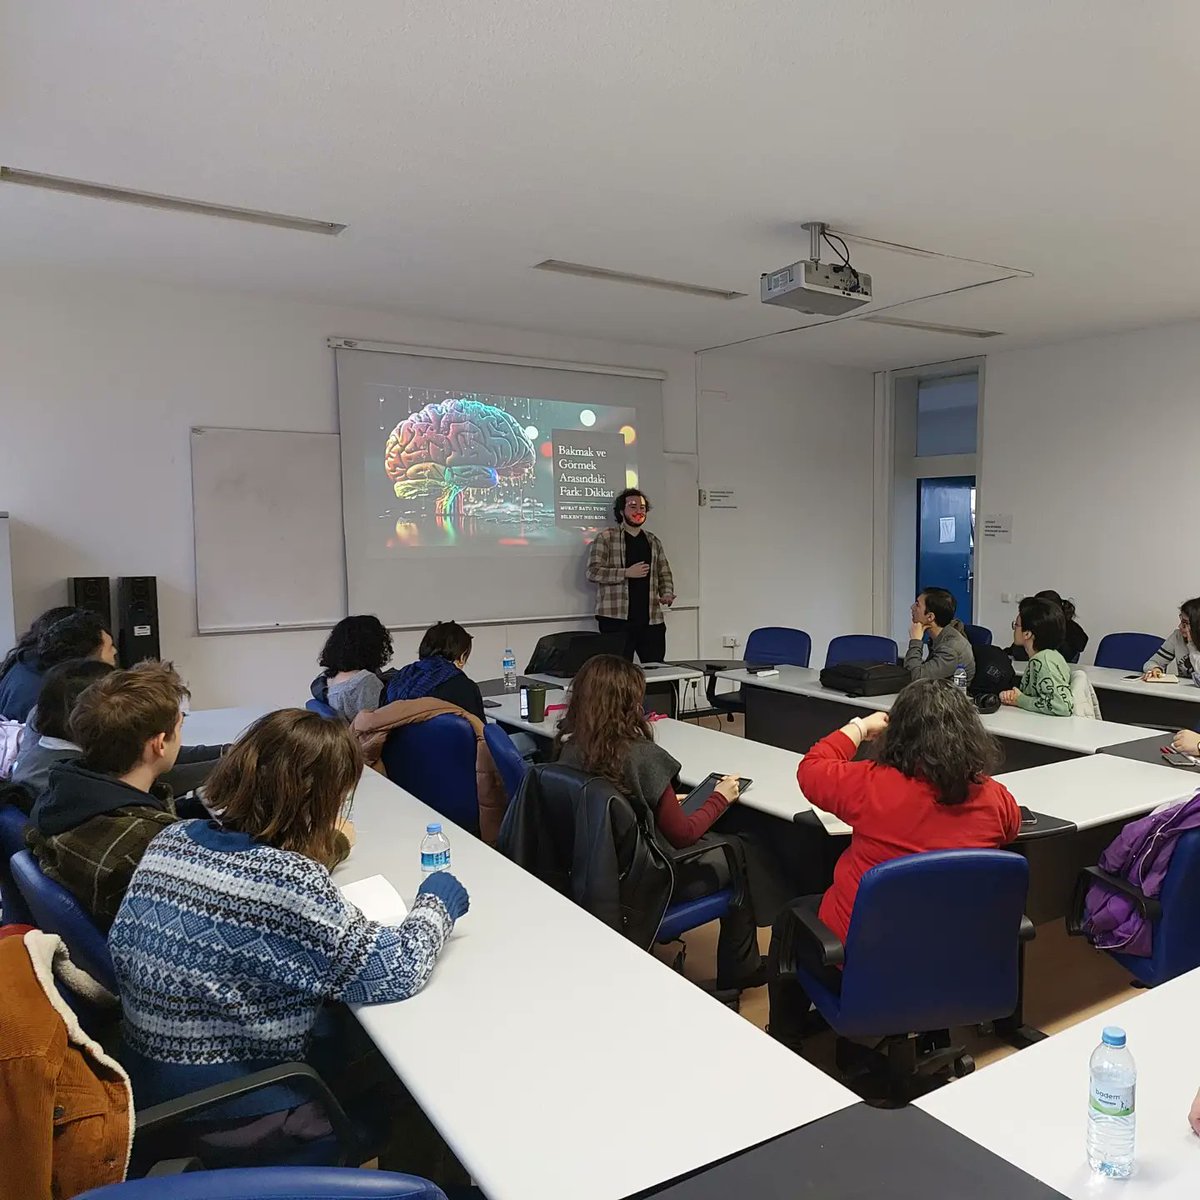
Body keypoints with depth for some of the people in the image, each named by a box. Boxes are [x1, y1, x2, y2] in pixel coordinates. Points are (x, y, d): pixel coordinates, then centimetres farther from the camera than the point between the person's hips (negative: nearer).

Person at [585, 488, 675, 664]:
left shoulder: (653, 541, 17)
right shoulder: (606, 538, 1)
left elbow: (664, 574, 21)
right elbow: (593, 572, -7)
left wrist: (667, 594, 1)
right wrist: (626, 573, -15)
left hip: (651, 620, 5)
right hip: (616, 619, -5)